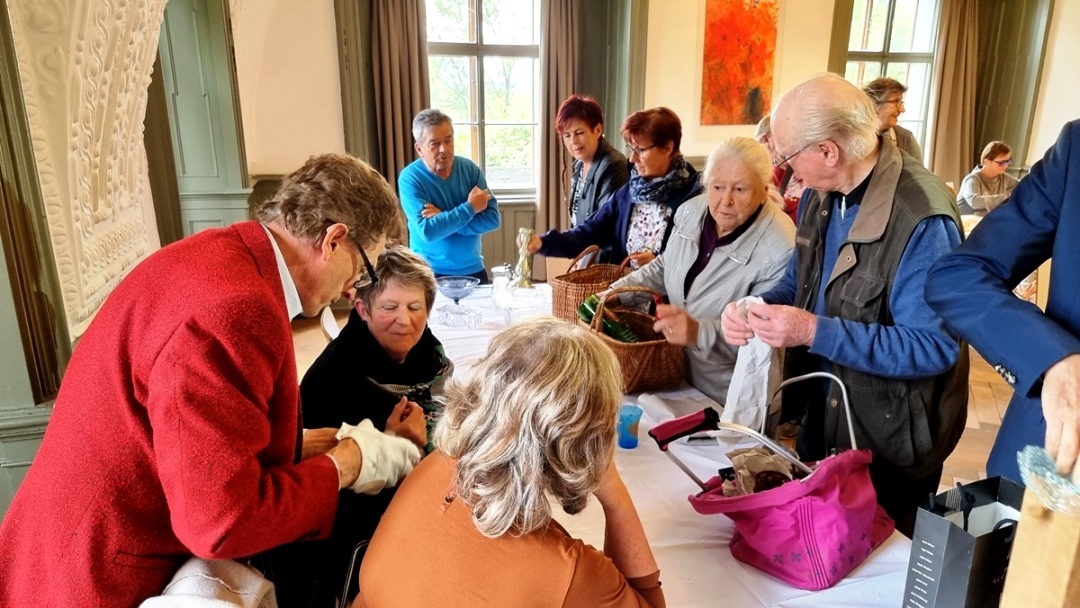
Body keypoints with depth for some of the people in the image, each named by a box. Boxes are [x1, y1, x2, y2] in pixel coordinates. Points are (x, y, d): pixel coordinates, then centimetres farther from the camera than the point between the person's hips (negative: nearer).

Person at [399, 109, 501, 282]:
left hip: (473, 269, 4)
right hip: (431, 274, -4)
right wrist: (470, 208, -16)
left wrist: (444, 220, -19)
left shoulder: (469, 168, -2)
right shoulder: (410, 178, -12)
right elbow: (427, 231, -23)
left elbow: (492, 219, -10)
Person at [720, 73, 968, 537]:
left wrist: (815, 333, -32)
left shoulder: (922, 221, -27)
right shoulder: (819, 197, 0)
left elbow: (933, 347, -27)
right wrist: (754, 310, -11)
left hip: (889, 447, -7)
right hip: (820, 425, 8)